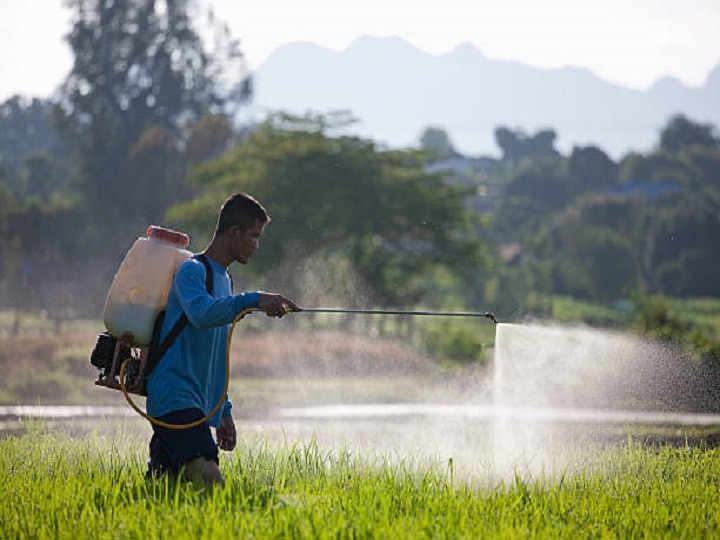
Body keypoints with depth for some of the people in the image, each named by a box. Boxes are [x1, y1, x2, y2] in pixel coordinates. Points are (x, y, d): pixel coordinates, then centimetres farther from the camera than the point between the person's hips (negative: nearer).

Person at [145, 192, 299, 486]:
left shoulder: (224, 280, 23)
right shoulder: (192, 271, -5)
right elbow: (202, 313, -28)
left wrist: (224, 412, 26)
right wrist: (254, 300, -35)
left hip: (199, 406, 9)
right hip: (174, 399, -9)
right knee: (209, 480, -24)